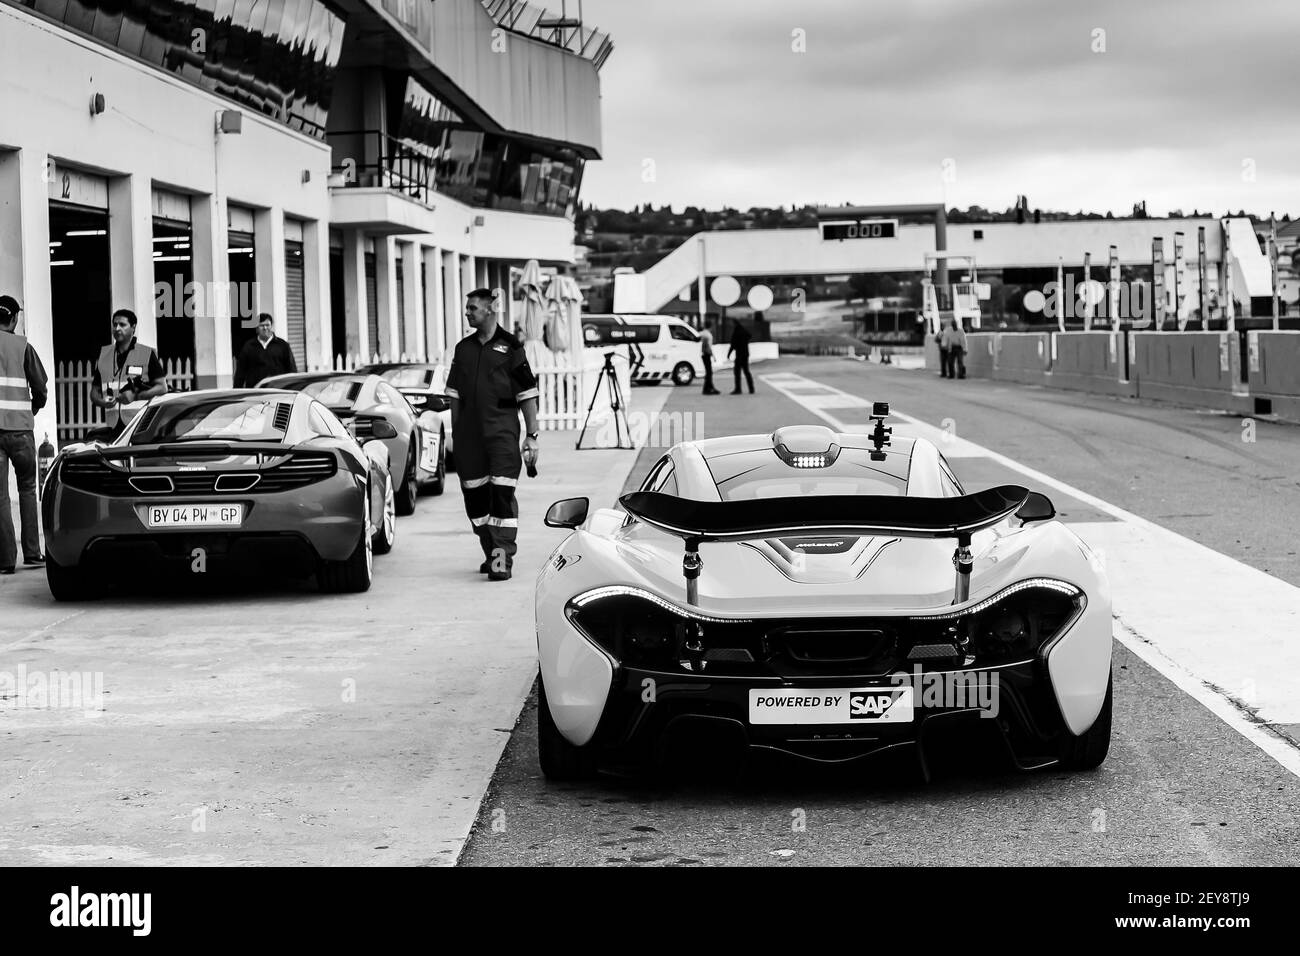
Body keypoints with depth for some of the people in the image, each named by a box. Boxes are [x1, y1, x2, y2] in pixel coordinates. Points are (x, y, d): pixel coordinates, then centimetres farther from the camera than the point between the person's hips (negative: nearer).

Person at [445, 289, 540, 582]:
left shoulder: (510, 347, 0)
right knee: (474, 495, 7)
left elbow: (527, 394, -1)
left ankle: (503, 558, -11)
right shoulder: (463, 348, 14)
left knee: (502, 493, -11)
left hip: (502, 432, -5)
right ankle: (491, 553, 20)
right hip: (469, 434, 5)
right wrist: (455, 432, 12)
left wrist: (532, 435, -5)